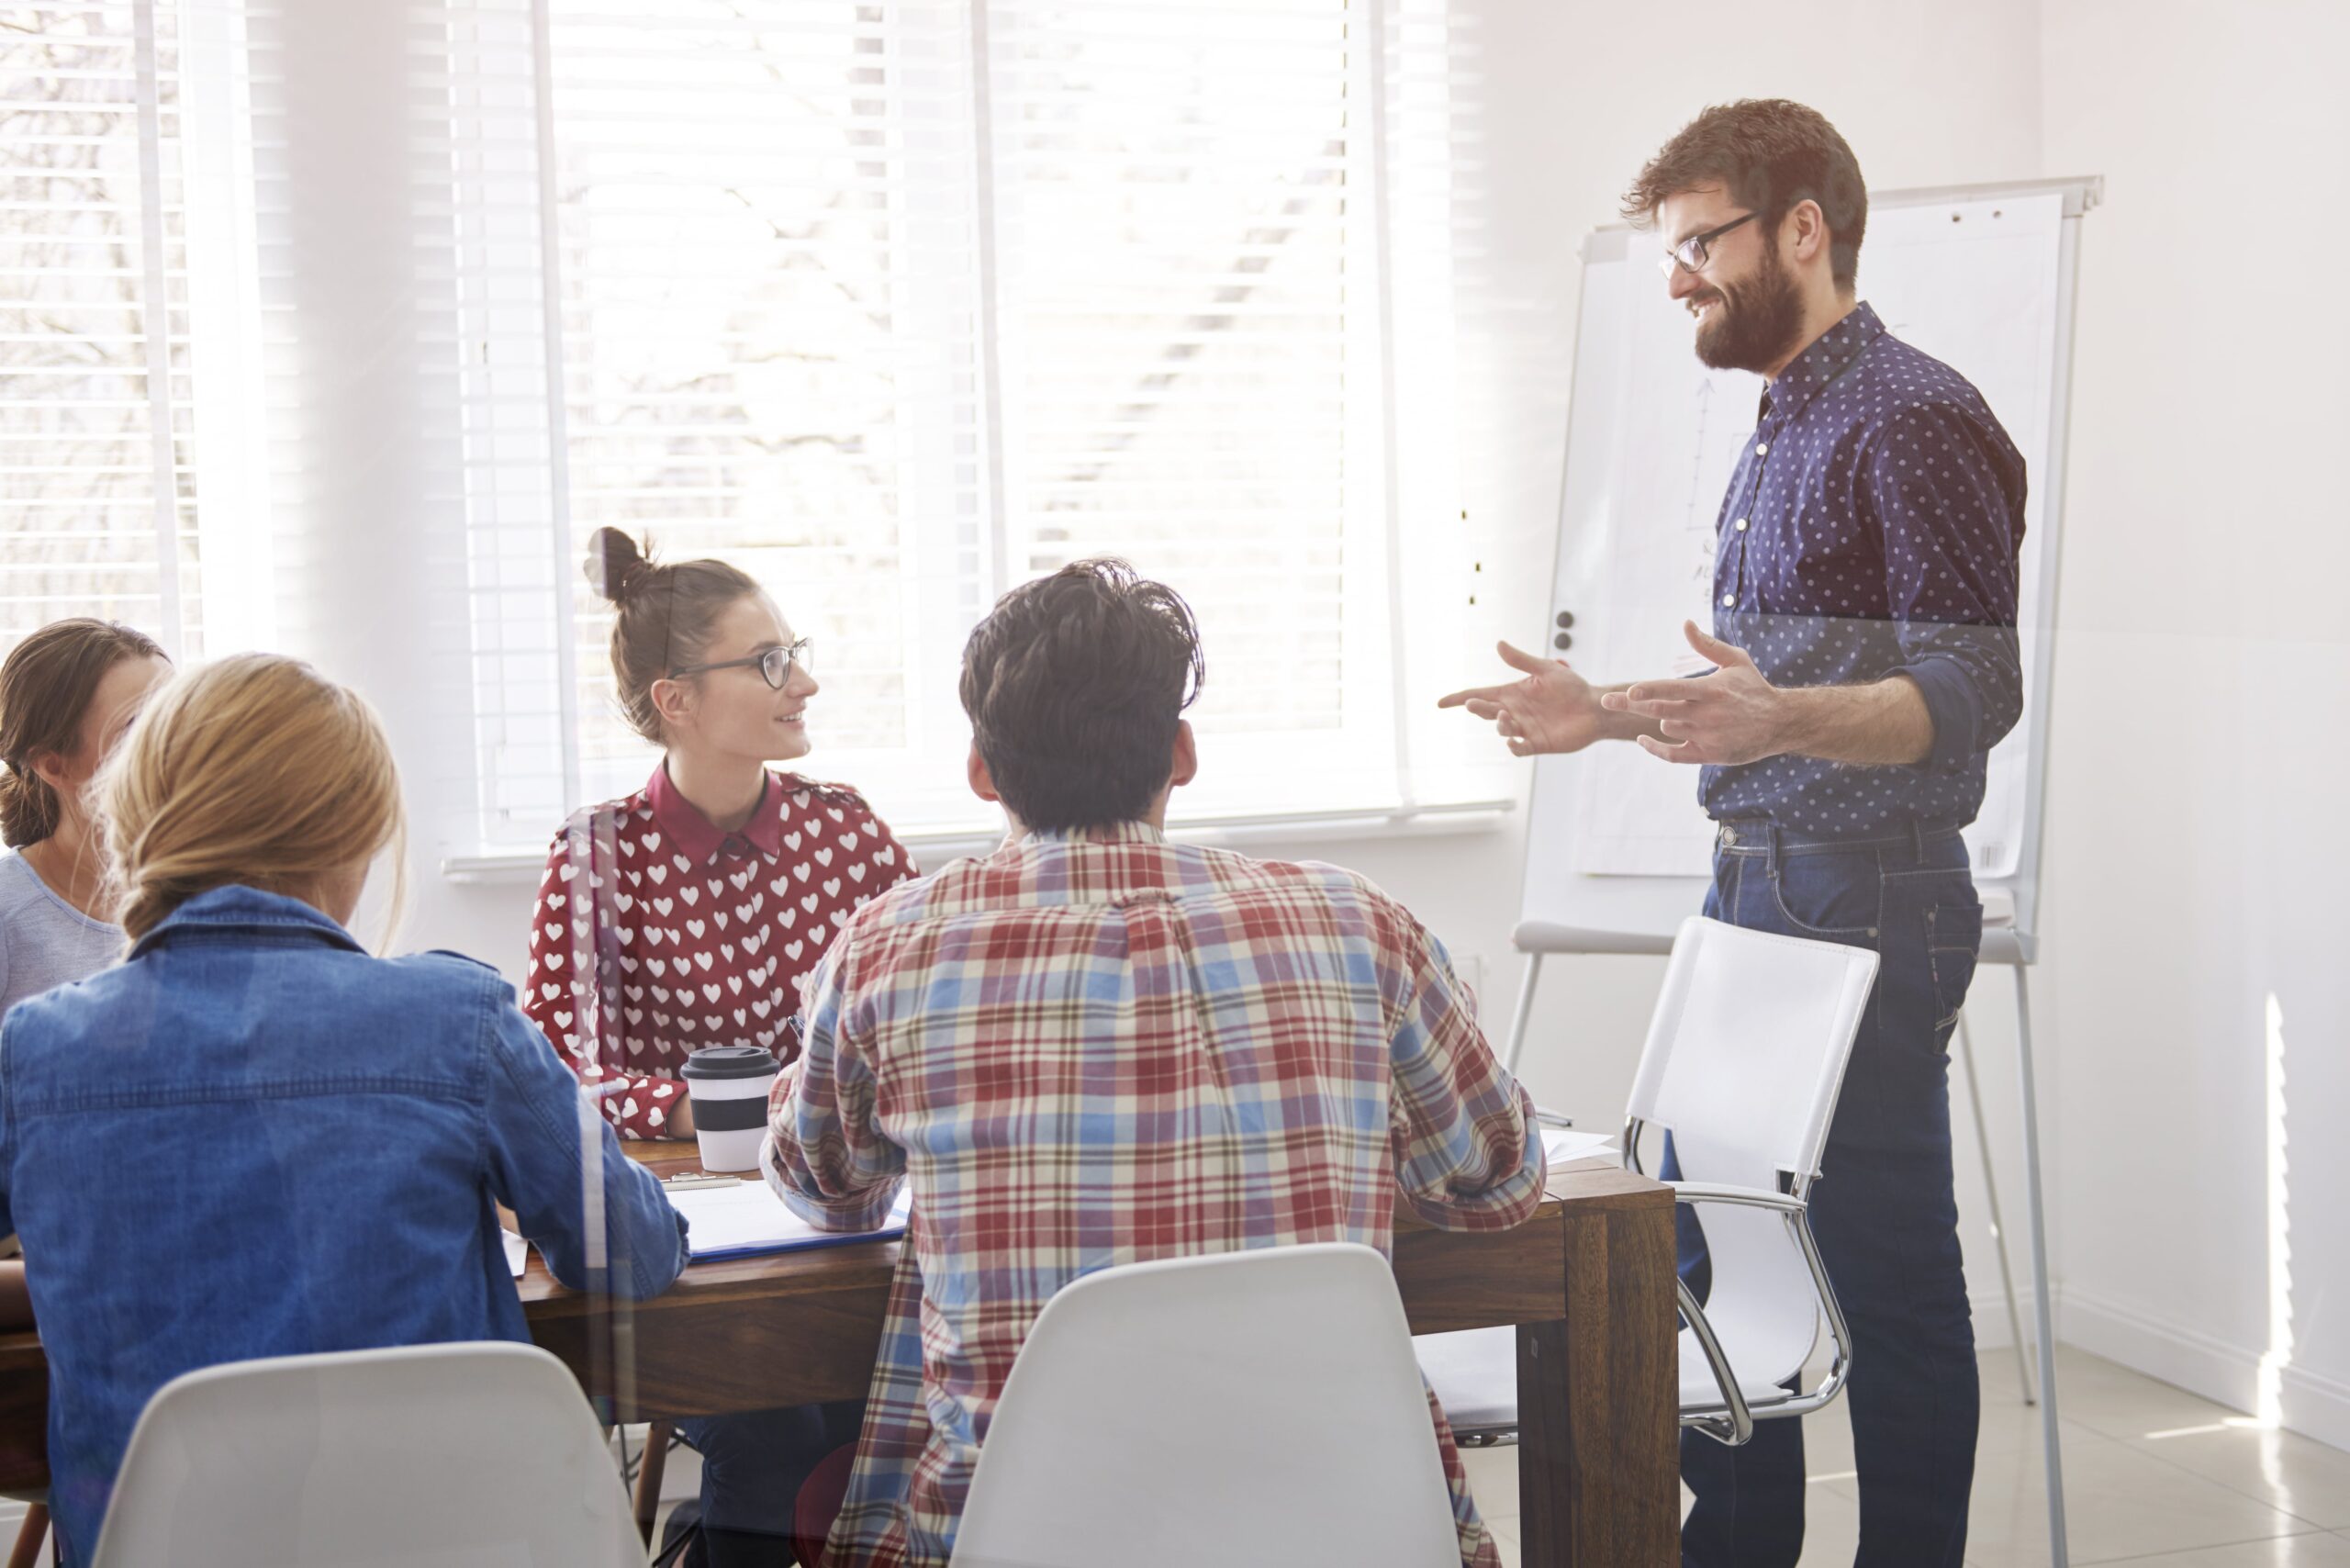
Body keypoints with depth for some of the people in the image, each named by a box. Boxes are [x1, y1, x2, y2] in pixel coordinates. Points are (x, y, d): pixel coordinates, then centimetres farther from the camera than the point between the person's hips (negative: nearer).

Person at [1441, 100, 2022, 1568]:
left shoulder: (1916, 419, -12)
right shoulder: (1781, 431, 18)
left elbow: (1971, 691, -19)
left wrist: (1783, 719, -34)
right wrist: (1616, 714, 18)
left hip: (1867, 906, -10)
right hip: (1752, 894, 10)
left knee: (1888, 1274, -2)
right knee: (1702, 1248, 13)